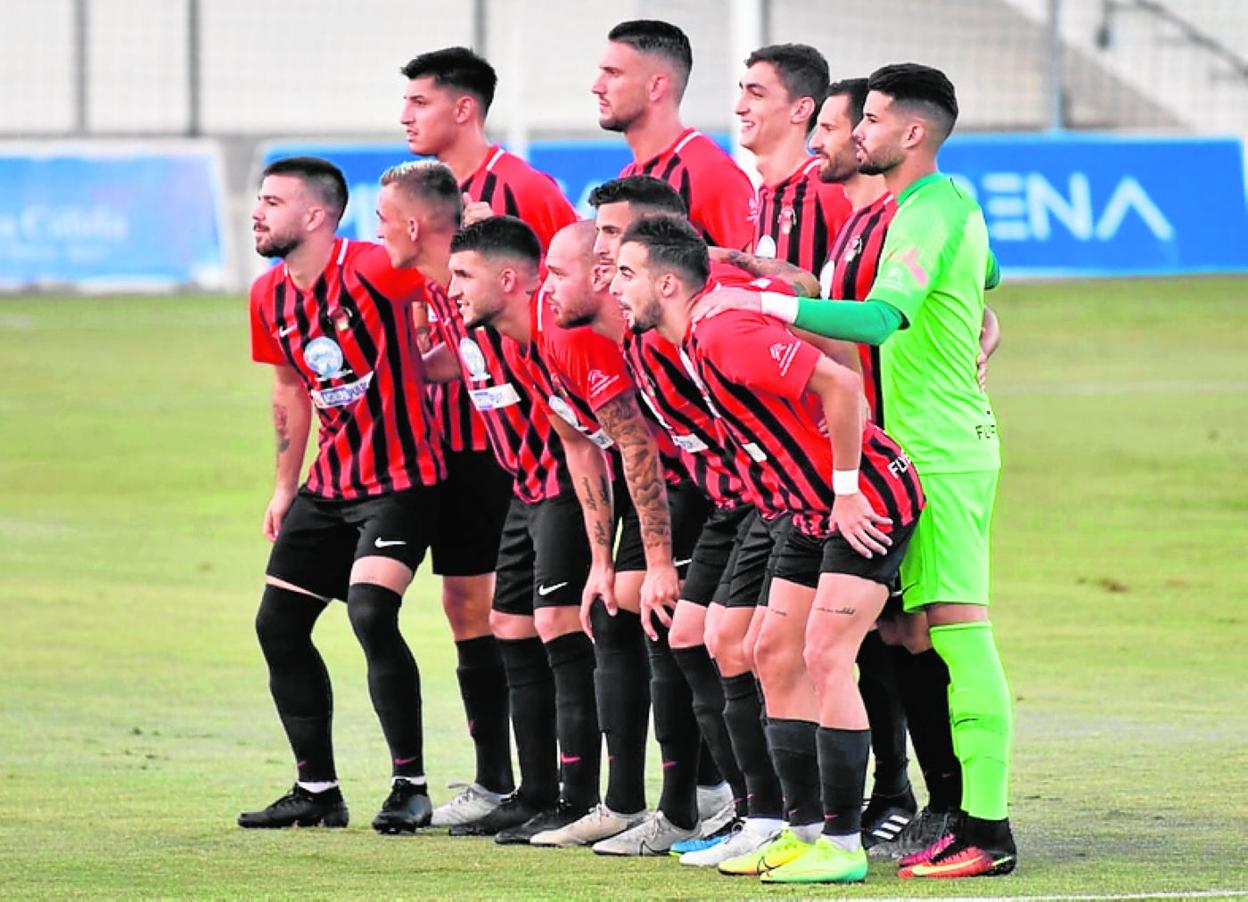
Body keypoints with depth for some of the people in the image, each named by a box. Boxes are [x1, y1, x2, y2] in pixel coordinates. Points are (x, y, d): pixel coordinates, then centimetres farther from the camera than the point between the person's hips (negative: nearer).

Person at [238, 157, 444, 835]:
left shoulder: (371, 270, -19)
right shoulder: (270, 296, 5)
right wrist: (285, 486, 19)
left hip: (401, 479, -8)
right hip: (329, 485, 8)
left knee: (371, 613, -24)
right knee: (278, 625, 7)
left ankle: (411, 785, -13)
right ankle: (316, 791, 19)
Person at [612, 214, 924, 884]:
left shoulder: (725, 336, -23)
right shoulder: (696, 340, 7)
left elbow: (840, 383, -29)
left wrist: (846, 492, -21)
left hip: (870, 501, -11)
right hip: (817, 509, 11)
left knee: (826, 656, -14)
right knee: (776, 651, 10)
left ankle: (843, 844, -10)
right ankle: (803, 831, 15)